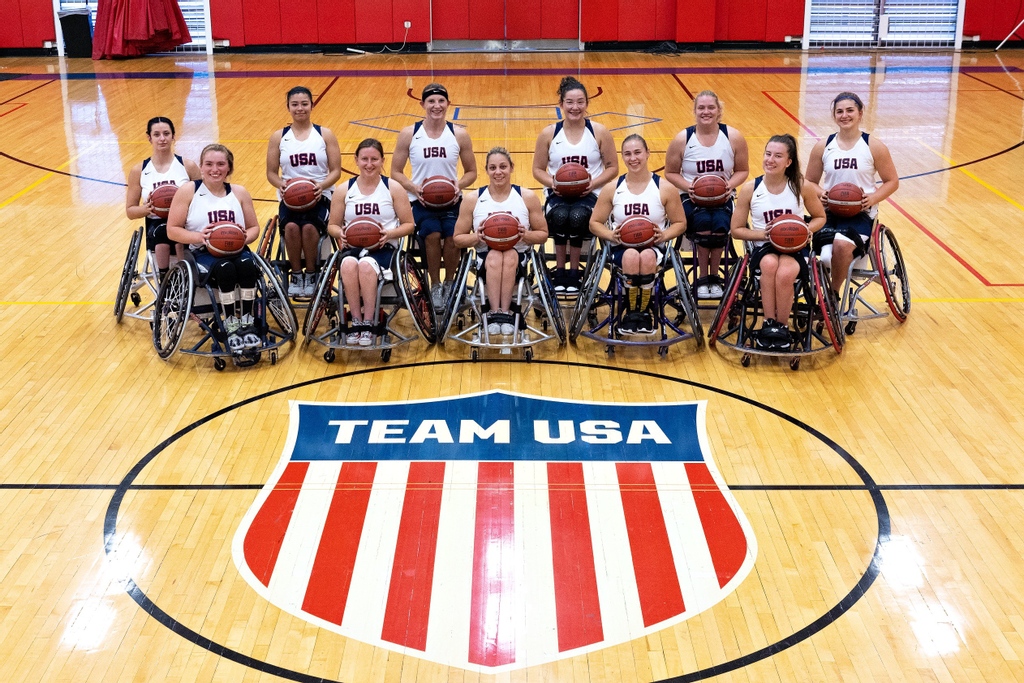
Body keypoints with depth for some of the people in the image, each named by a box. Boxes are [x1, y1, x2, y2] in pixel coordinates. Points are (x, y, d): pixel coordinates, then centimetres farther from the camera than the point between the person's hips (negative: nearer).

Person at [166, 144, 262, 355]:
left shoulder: (239, 193, 9)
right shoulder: (188, 191, 0)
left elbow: (254, 228, 13)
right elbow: (172, 230, -1)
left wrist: (245, 238, -11)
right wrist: (198, 237, -19)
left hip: (236, 250, 3)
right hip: (203, 253, -2)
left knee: (247, 265, -33)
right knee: (225, 268, -36)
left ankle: (247, 324, -22)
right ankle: (232, 326, -23)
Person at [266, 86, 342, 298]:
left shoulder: (325, 135, 6)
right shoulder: (278, 137, 8)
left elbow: (335, 171, 3)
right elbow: (271, 173, 9)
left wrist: (322, 185, -18)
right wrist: (281, 184, -14)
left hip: (319, 197, -1)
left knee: (309, 227, -32)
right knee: (291, 226, -32)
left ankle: (311, 275, -10)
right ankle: (295, 275, -10)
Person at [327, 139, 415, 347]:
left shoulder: (394, 189, 5)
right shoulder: (344, 191, 10)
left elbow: (409, 224, 4)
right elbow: (332, 225, 14)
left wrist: (390, 233, -15)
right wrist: (340, 233, -10)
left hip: (383, 248, -2)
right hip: (352, 246, 2)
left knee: (366, 265, -37)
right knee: (348, 265, -36)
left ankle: (368, 324, -25)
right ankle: (356, 322, -25)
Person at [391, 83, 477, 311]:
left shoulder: (459, 135, 2)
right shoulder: (409, 134, 0)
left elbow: (471, 172, 9)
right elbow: (396, 172, 4)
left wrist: (459, 185, -12)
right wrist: (414, 188, -14)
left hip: (451, 200, 1)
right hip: (421, 201, -1)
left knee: (452, 236, -26)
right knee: (433, 234, -29)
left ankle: (449, 284, 4)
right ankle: (435, 286, -4)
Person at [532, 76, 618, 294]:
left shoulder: (599, 132, 0)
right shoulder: (549, 134, 2)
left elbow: (612, 167, 4)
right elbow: (538, 169, 8)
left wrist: (593, 184, -14)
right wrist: (552, 183, -13)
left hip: (589, 195, -1)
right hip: (557, 194, 1)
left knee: (578, 216, -34)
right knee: (560, 216, -34)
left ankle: (574, 272, -12)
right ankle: (559, 270, -12)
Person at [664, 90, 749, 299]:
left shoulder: (734, 137, -2)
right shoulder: (682, 140, -5)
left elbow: (742, 170, 5)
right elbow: (670, 173, 2)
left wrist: (730, 185, -15)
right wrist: (689, 187, -15)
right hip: (692, 199, -1)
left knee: (720, 224, -31)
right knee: (703, 221, -33)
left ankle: (714, 277, -8)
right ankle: (702, 278, -14)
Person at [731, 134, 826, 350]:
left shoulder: (803, 187, -3)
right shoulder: (750, 190, -3)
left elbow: (820, 218, 11)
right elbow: (737, 229, 3)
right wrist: (763, 233, -14)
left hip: (795, 248, 0)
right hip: (763, 248, 1)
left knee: (785, 272, -35)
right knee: (769, 264, -36)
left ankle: (782, 327, -16)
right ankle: (769, 324, -27)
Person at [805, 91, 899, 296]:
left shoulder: (874, 146, 1)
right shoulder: (823, 147, 6)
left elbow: (892, 181, 6)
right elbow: (810, 182, 13)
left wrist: (873, 197, -13)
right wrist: (819, 193, -10)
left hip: (861, 213, -1)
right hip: (830, 212, 2)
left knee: (842, 244, -33)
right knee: (827, 256, -27)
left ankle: (834, 294, -8)